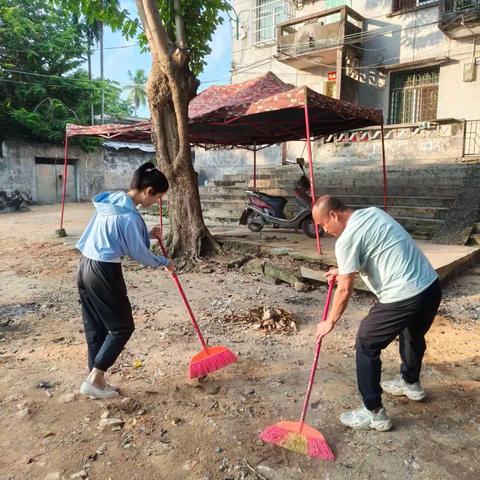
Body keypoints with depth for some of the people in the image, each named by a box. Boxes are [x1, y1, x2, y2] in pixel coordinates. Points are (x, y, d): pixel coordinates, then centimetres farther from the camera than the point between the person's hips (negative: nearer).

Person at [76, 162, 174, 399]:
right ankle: (94, 380, 9)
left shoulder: (111, 200, 8)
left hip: (86, 267, 9)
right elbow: (138, 253, -12)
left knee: (95, 327, 15)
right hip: (104, 271, -9)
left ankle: (96, 379, 25)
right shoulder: (129, 216, -20)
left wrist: (148, 234, 16)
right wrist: (164, 262, 4)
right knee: (122, 327, 5)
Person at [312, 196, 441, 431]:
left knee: (366, 345, 7)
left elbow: (345, 290, -9)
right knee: (413, 335, 32)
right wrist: (344, 271, 26)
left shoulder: (347, 238, -14)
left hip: (403, 298, -9)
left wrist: (330, 322, 4)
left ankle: (374, 413, 16)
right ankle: (411, 383, 56)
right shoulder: (373, 212, 12)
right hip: (431, 286, 9)